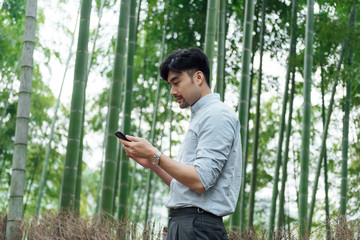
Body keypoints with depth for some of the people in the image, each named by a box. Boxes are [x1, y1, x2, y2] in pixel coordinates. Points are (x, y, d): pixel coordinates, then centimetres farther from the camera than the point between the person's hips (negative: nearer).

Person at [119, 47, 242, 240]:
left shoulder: (217, 115, -8)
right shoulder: (199, 117, 23)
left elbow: (200, 181, -18)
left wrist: (155, 154, -13)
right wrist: (151, 163, 10)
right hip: (180, 223, 9)